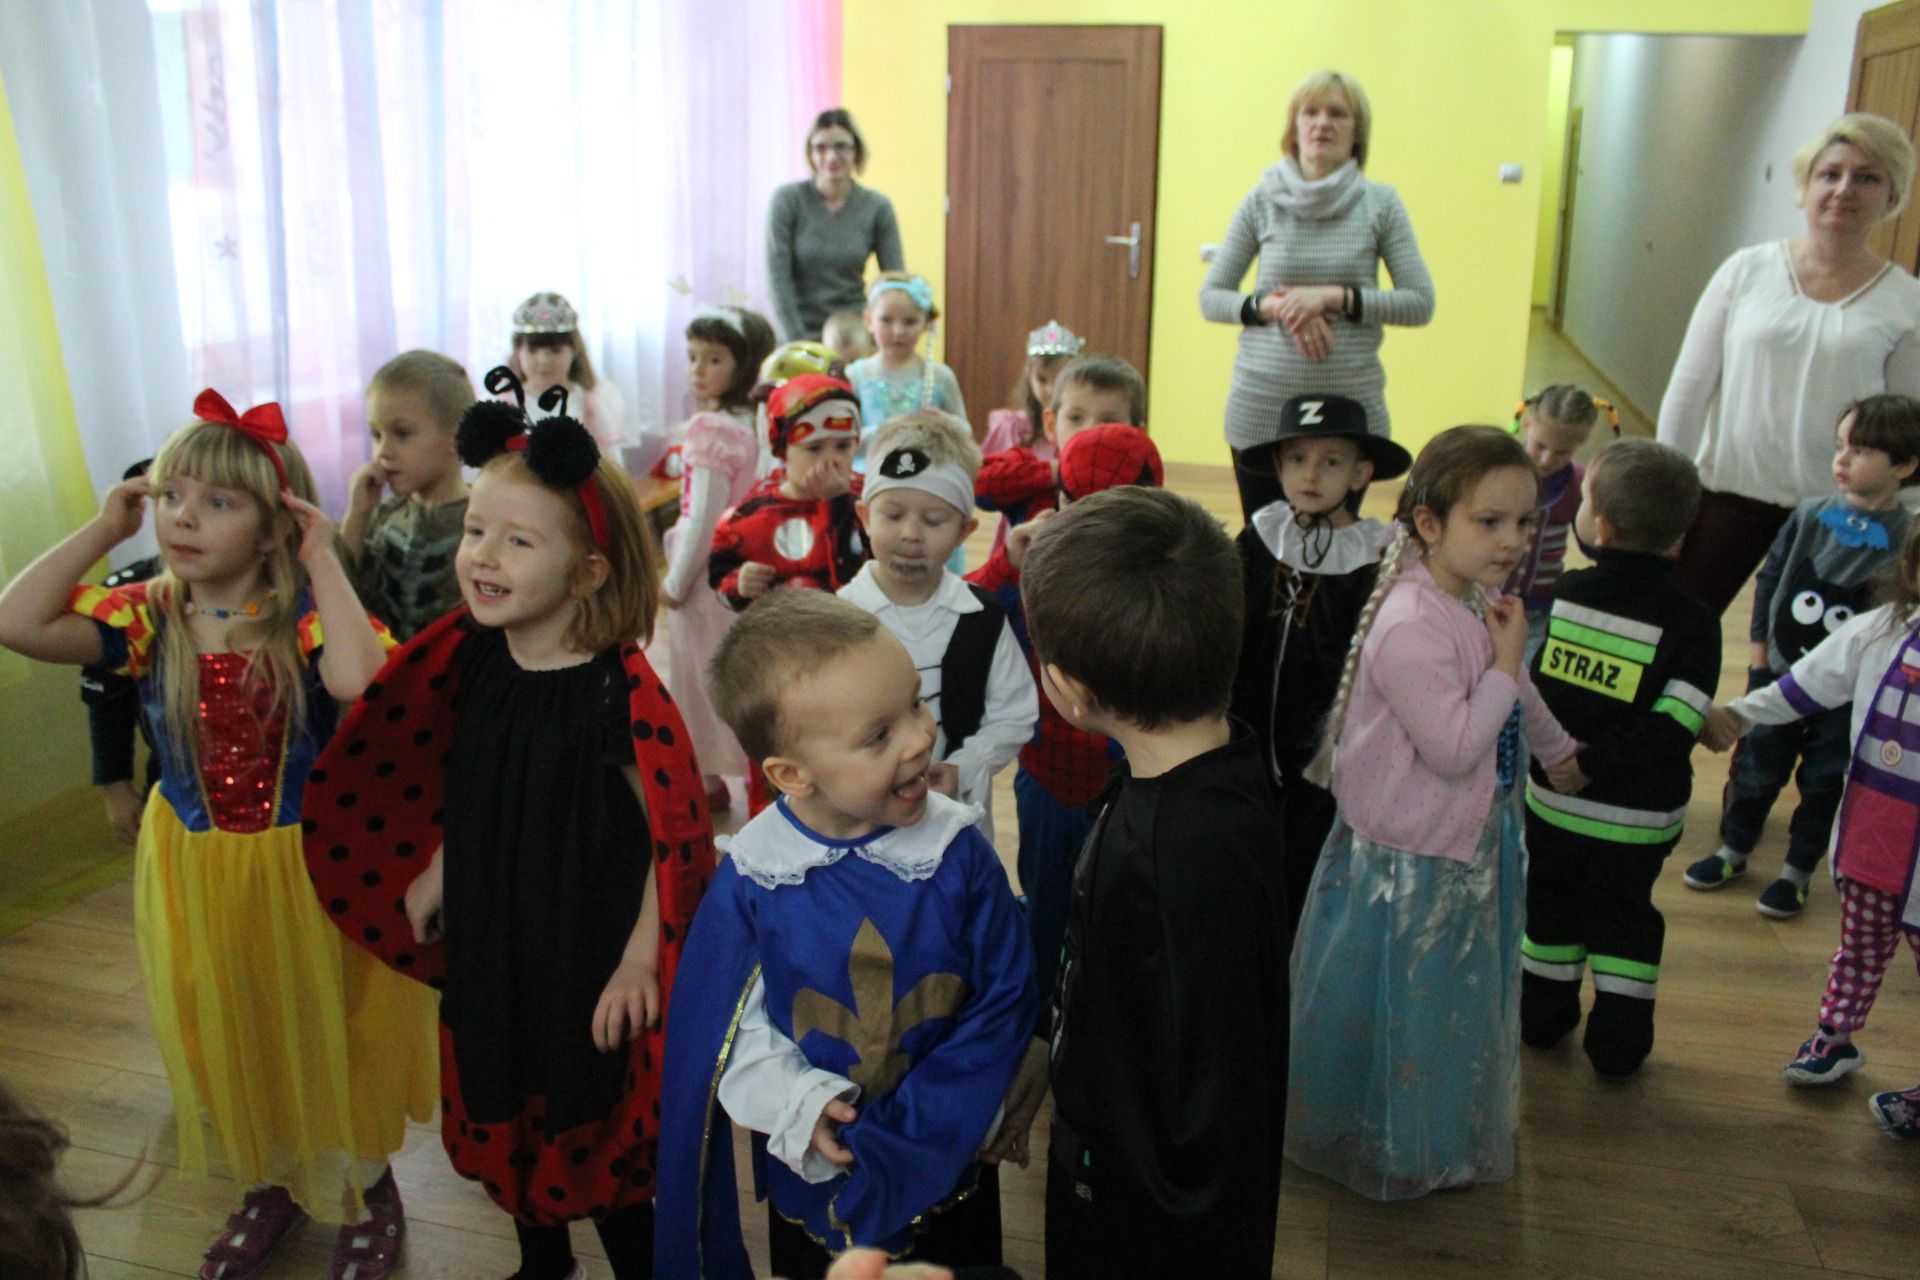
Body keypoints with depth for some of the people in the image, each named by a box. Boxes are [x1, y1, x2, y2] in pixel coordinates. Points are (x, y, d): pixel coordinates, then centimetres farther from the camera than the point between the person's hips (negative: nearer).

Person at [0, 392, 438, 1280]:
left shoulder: (304, 614, -19)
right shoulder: (148, 615, -6)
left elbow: (359, 682, -40)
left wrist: (324, 563, -32)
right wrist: (103, 530, -14)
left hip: (309, 867, -4)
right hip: (194, 874, 5)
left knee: (326, 1035, 14)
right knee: (225, 1040, 21)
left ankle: (364, 1191, 39)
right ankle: (271, 1183, 47)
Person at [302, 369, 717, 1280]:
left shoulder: (615, 692, -24)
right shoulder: (474, 663, -5)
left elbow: (671, 837, -19)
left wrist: (640, 960, -18)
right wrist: (432, 877, 16)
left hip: (586, 959, -6)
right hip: (487, 945, 7)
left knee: (596, 1143, 11)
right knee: (501, 1123, 24)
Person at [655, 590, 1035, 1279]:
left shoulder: (959, 853, -17)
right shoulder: (752, 879, -17)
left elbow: (1004, 999, -12)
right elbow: (728, 1023, -7)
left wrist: (912, 1128, -17)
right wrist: (798, 1105, -21)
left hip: (946, 1164, 0)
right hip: (814, 1172, 0)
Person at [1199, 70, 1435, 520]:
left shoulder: (1381, 204, 2)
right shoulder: (1262, 201, 3)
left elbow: (1420, 302, -2)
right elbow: (1210, 297, 4)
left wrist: (1335, 297, -14)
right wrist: (1273, 306, -13)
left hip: (1351, 408, 0)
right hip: (1261, 406, 1)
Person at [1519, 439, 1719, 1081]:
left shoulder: (1562, 593, -12)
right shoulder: (1692, 622, -15)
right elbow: (1672, 728, -23)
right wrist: (1594, 759, -17)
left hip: (1554, 800, 1)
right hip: (1640, 815, -1)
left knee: (1551, 905, 21)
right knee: (1623, 918, 18)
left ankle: (1543, 1017, 35)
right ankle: (1617, 1045, 26)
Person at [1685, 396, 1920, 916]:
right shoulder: (1810, 515, -5)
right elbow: (1770, 577, 4)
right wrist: (1759, 644, 4)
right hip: (1781, 672, 2)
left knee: (1823, 782, 11)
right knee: (1758, 766, 15)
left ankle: (1796, 871, 28)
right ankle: (1733, 851, 33)